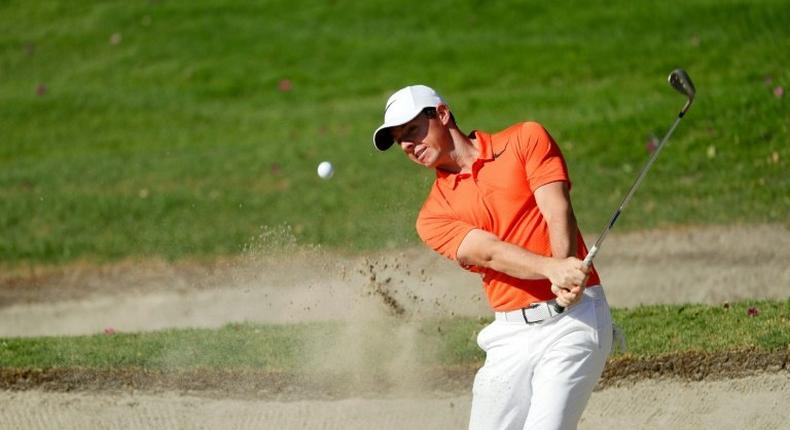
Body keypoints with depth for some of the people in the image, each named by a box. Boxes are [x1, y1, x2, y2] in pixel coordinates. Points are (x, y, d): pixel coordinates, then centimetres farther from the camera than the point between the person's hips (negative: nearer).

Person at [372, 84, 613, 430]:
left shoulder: (526, 140, 5)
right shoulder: (434, 215, 9)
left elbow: (558, 211, -8)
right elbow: (488, 252, -9)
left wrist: (567, 282, -27)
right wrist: (553, 269, -29)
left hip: (574, 315, -4)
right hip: (511, 334, 4)